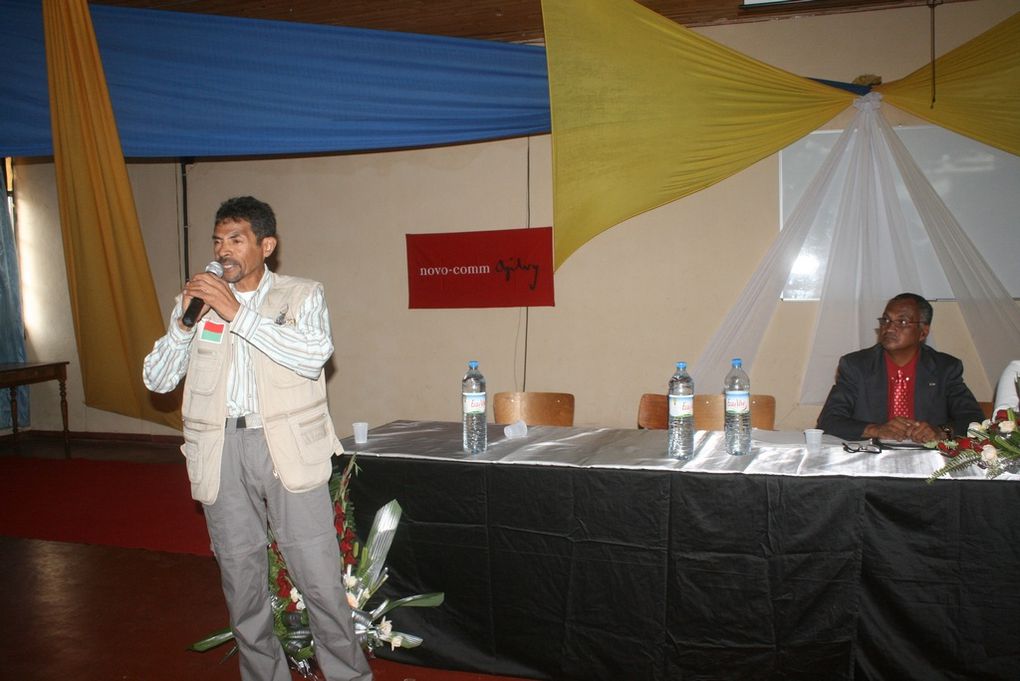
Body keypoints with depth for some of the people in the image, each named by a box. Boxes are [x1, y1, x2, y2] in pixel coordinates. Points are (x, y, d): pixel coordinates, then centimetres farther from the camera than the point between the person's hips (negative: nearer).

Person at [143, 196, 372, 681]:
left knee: (320, 581, -2)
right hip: (221, 449, 3)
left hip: (287, 446, -3)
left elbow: (314, 355, -14)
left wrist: (237, 312, -16)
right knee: (241, 581, 12)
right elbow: (157, 380, 10)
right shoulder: (196, 300, 12)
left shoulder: (301, 295, 4)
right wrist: (184, 322, -6)